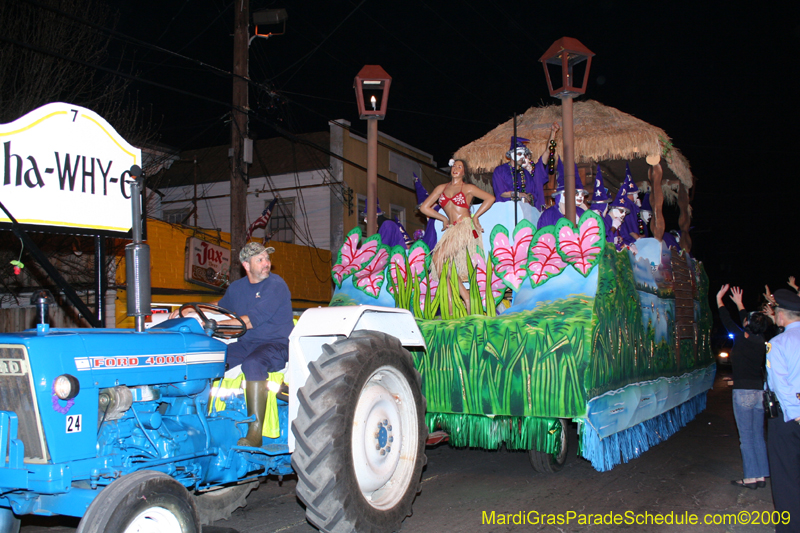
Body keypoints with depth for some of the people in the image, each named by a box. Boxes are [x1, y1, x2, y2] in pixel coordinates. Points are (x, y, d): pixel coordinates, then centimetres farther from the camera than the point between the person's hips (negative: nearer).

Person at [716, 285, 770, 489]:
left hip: (744, 392, -6)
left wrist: (719, 299, 16)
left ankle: (751, 478, 0)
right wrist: (739, 303, 38)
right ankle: (761, 476, 14)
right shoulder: (761, 342, 7)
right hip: (760, 391, 6)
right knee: (758, 435, 11)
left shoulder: (742, 338, -11)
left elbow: (727, 321, 3)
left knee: (746, 436, -2)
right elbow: (748, 322, 24)